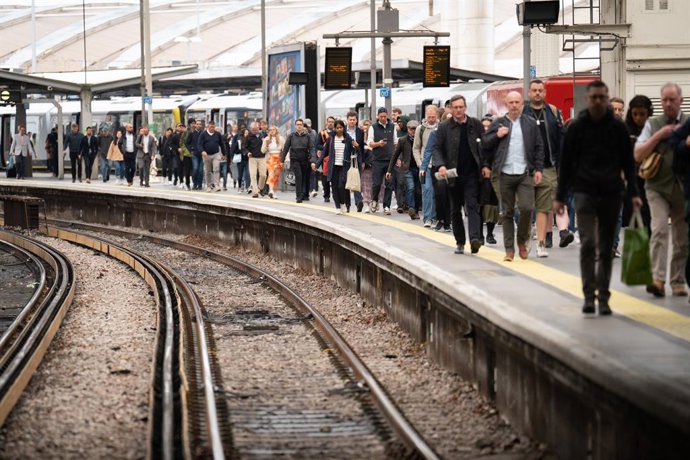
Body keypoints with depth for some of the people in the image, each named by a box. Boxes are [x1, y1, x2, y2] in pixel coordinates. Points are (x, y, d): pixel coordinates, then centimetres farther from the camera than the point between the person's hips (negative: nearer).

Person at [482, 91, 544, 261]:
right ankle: (509, 249, 8)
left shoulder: (531, 123, 9)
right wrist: (497, 135, -7)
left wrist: (538, 169, 2)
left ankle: (522, 241, 10)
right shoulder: (498, 123, 9)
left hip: (525, 174, -1)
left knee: (526, 208, -14)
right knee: (508, 212, 3)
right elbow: (485, 144, 9)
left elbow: (539, 147, 8)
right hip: (505, 175, 1)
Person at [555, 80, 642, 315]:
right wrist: (560, 196, 2)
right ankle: (589, 295, -11)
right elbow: (566, 163, 5)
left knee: (606, 249, 6)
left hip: (611, 194, 2)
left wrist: (634, 193, 2)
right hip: (584, 192, -2)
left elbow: (628, 162, 10)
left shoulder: (618, 127, 5)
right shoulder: (577, 127, 2)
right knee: (588, 243, -14)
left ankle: (603, 297, 11)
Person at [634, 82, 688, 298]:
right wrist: (659, 135, -8)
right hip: (658, 187, -2)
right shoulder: (653, 124, 5)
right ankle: (657, 279, -24)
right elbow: (638, 155, 0)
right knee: (659, 229, -18)